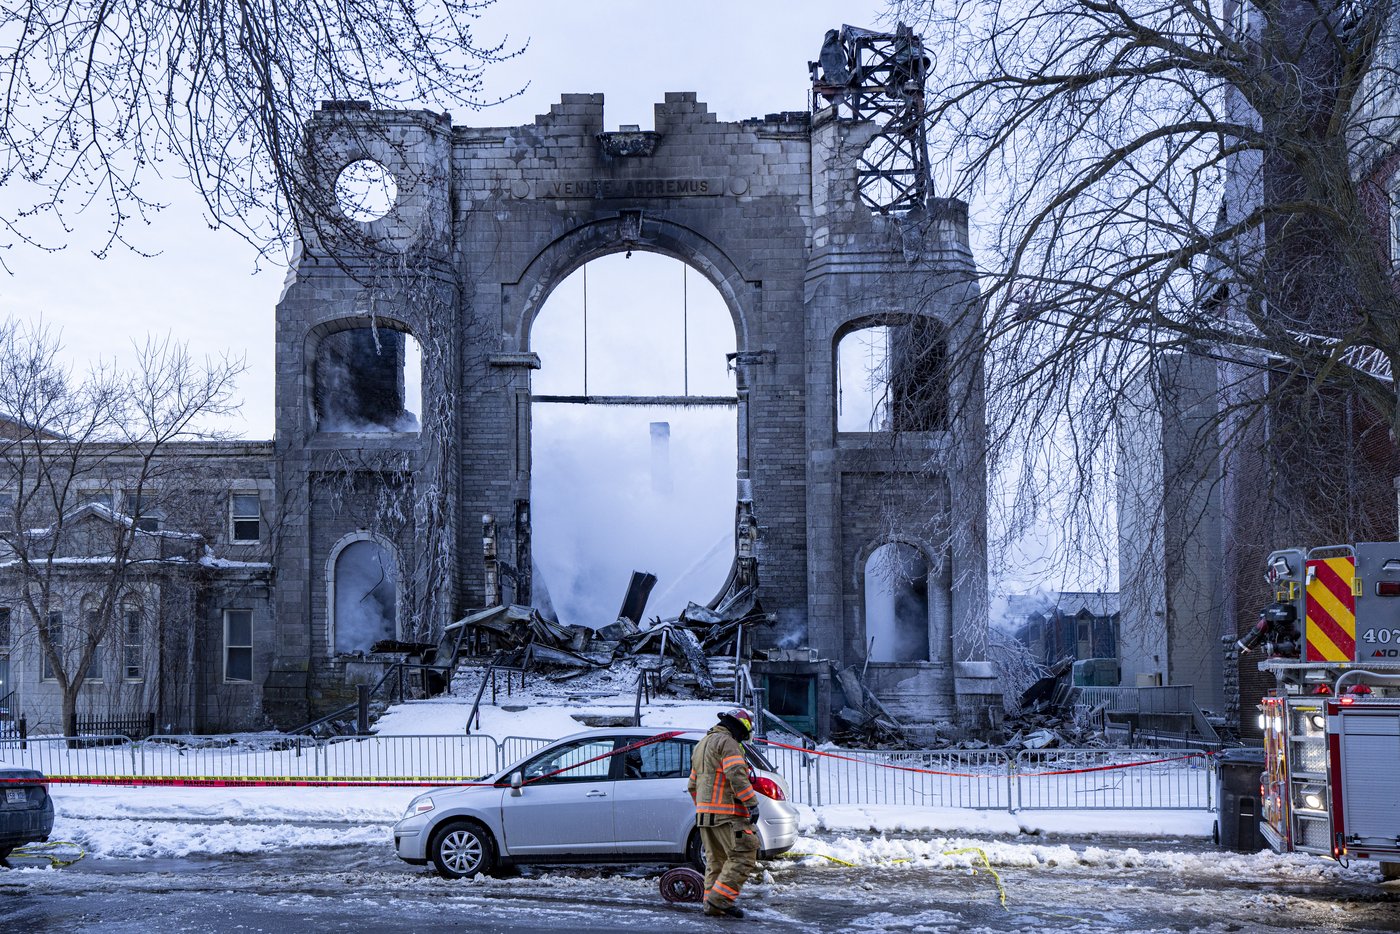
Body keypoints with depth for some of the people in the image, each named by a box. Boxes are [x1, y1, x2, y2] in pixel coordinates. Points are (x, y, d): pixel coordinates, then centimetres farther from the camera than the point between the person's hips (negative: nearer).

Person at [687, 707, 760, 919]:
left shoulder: (702, 744, 23)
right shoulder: (727, 743, -8)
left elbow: (692, 785, 28)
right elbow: (737, 776, -20)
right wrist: (752, 803, -20)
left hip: (705, 813, 10)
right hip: (726, 814, -10)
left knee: (715, 861, 13)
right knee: (743, 857, -9)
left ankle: (712, 905, 12)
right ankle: (720, 899, -14)